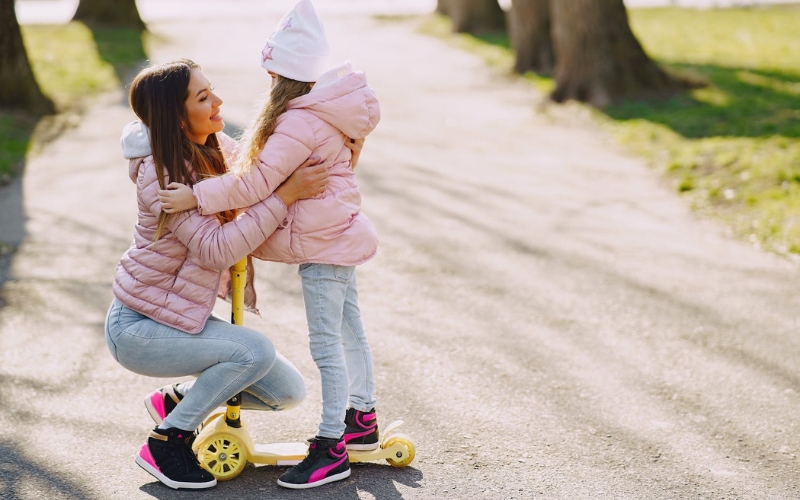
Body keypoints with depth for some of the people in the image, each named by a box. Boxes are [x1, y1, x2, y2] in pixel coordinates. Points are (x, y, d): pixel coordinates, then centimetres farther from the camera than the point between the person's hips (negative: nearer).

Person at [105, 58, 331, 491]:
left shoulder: (216, 148, -1)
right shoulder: (160, 174, -24)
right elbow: (216, 248, -32)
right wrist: (286, 195, -33)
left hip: (180, 314, 8)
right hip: (137, 326, -8)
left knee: (288, 392, 1)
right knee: (254, 351, -28)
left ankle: (175, 400, 17)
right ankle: (164, 444, -11)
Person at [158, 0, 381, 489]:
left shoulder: (302, 122, -24)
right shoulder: (324, 108, 8)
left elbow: (257, 181, -28)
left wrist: (198, 196, -26)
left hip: (323, 244, -11)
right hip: (340, 231, 11)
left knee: (326, 343, -4)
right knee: (348, 328, 20)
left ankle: (332, 448, 3)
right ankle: (363, 419, 34)